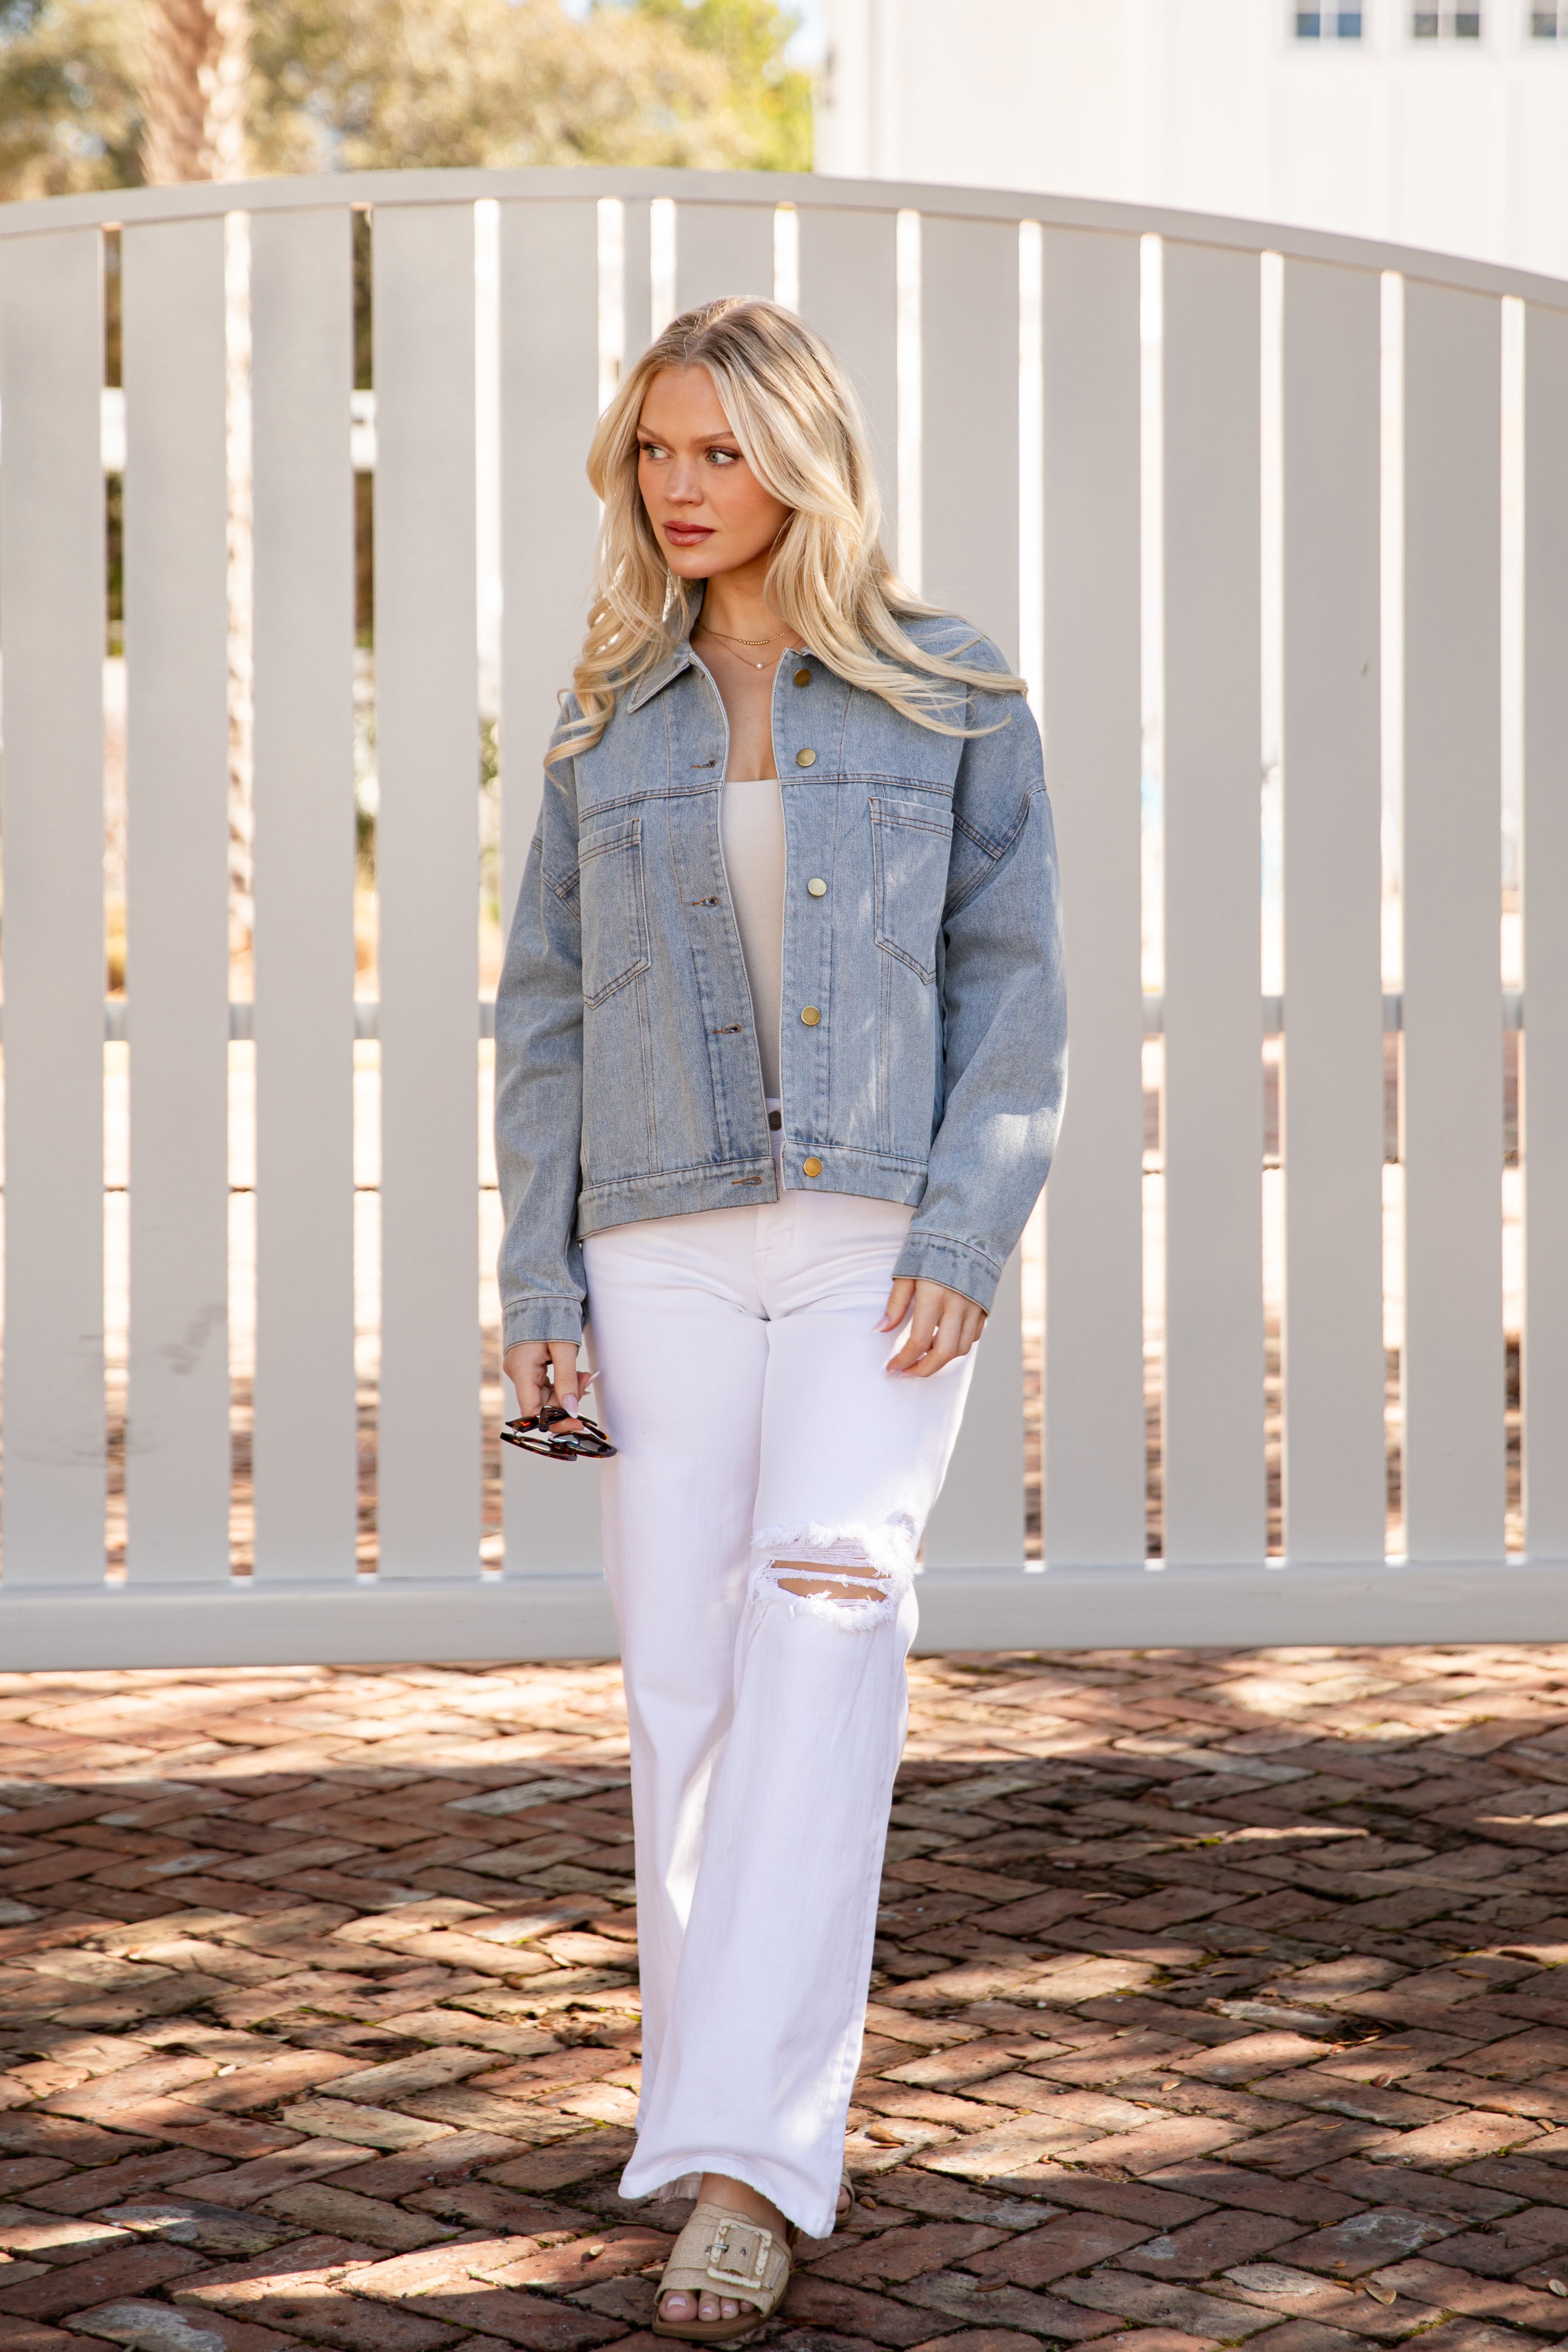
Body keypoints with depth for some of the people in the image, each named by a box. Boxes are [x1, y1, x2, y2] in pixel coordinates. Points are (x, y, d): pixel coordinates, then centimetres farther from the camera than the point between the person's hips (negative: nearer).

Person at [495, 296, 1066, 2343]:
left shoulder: (950, 697, 5)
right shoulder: (606, 726, 12)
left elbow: (1015, 984, 3)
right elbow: (547, 1016, 12)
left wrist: (966, 1237, -10)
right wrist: (539, 1289, 3)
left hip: (887, 1235, -3)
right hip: (668, 1249, 3)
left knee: (825, 1610, -21)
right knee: (685, 1681, -1)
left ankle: (740, 2156, -26)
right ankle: (762, 2125, 15)